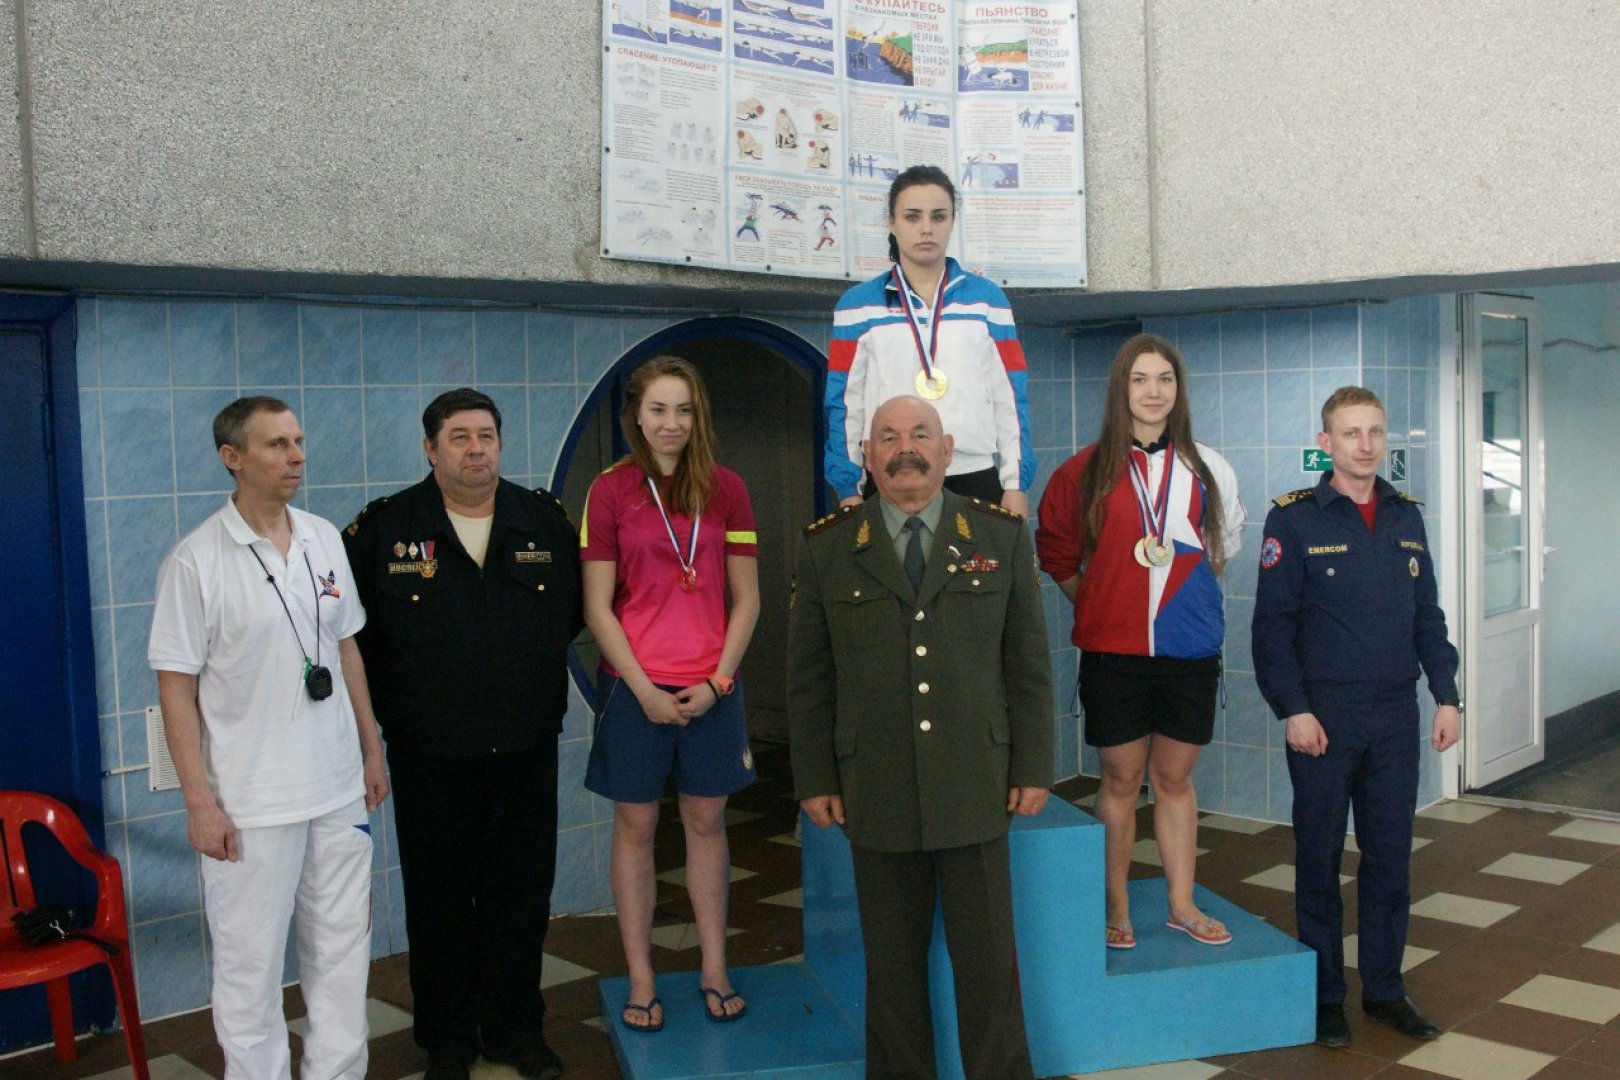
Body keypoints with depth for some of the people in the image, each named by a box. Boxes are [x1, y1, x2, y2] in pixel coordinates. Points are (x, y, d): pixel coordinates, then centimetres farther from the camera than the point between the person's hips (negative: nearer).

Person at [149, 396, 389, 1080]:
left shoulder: (324, 541, 6)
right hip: (250, 802, -5)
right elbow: (176, 689, -9)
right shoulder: (196, 561, -10)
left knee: (342, 950, 15)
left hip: (338, 789, 5)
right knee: (250, 964, 4)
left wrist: (372, 749, 14)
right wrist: (200, 803, -12)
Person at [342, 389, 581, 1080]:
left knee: (522, 894, 11)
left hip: (526, 750, 2)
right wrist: (398, 698, 3)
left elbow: (575, 613, 14)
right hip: (431, 756, -2)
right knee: (439, 900, 8)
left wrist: (535, 675, 8)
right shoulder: (383, 530, -2)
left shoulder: (546, 522, 4)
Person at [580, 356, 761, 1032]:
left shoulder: (725, 489, 3)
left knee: (706, 823, 11)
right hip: (635, 685, -1)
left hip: (711, 688, 2)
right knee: (636, 827, 7)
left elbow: (746, 598, 4)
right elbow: (597, 607, -4)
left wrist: (717, 680, -7)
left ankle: (714, 970, 24)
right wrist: (645, 689, -10)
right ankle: (641, 981, 19)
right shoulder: (610, 491, -2)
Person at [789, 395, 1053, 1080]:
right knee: (892, 963, 10)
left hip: (976, 788, 0)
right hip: (875, 788, 0)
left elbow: (1028, 664, 5)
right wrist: (814, 778, 2)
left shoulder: (1002, 536, 5)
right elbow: (807, 677, 5)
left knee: (988, 959, 5)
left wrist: (1034, 766, 2)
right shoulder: (827, 547, 4)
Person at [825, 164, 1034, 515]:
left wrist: (1016, 483, 1)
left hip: (976, 481, 1)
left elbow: (1010, 396, 7)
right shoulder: (858, 304, 7)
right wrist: (848, 489, 0)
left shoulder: (987, 298, 9)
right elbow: (845, 402, 5)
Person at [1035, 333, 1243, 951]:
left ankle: (1182, 904, 23)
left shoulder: (1205, 468, 4)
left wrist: (1188, 584, 13)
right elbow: (1055, 552, 11)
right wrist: (1097, 601, 8)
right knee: (1120, 781, 5)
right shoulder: (1088, 471, -1)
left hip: (1190, 650, 2)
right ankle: (1117, 910, 17)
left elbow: (1226, 542, 20)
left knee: (1175, 778, 12)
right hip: (1113, 650, -2)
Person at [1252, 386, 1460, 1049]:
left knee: (1391, 856, 10)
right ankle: (1324, 993, 18)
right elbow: (1273, 624, -9)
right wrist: (1293, 710, -14)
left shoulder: (1406, 516, 9)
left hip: (1395, 718, 4)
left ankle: (1384, 987, 24)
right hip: (1323, 718, -4)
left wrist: (1446, 695, 7)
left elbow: (1429, 616, 14)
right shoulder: (1294, 519, -6)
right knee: (1320, 857, 6)